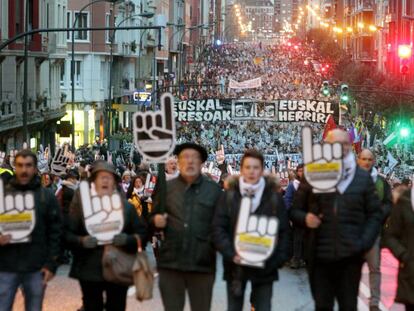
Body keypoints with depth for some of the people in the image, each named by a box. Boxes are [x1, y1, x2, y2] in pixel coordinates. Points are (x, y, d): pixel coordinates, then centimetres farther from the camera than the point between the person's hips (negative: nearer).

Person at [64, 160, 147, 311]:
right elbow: (67, 233, 0)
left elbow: (142, 234, 4)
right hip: (89, 271, -1)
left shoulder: (126, 207, 8)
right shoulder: (82, 205, 5)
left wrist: (127, 239, -15)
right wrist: (81, 241, -19)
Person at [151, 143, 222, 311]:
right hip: (170, 262, 1)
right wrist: (156, 221, -8)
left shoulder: (214, 190, 2)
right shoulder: (166, 188, 7)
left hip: (202, 263, -1)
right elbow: (153, 218, 13)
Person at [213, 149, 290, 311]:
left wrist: (278, 259, -10)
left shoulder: (273, 196, 1)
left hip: (264, 267, -1)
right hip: (236, 266, 1)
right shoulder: (230, 195, 1)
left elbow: (283, 231, 1)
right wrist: (231, 254, -15)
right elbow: (218, 229, -3)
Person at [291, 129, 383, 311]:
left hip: (350, 255, 0)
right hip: (319, 255, 0)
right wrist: (305, 218, -13)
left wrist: (364, 243, -6)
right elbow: (295, 210, 10)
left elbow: (375, 213, 7)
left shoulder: (363, 177, 7)